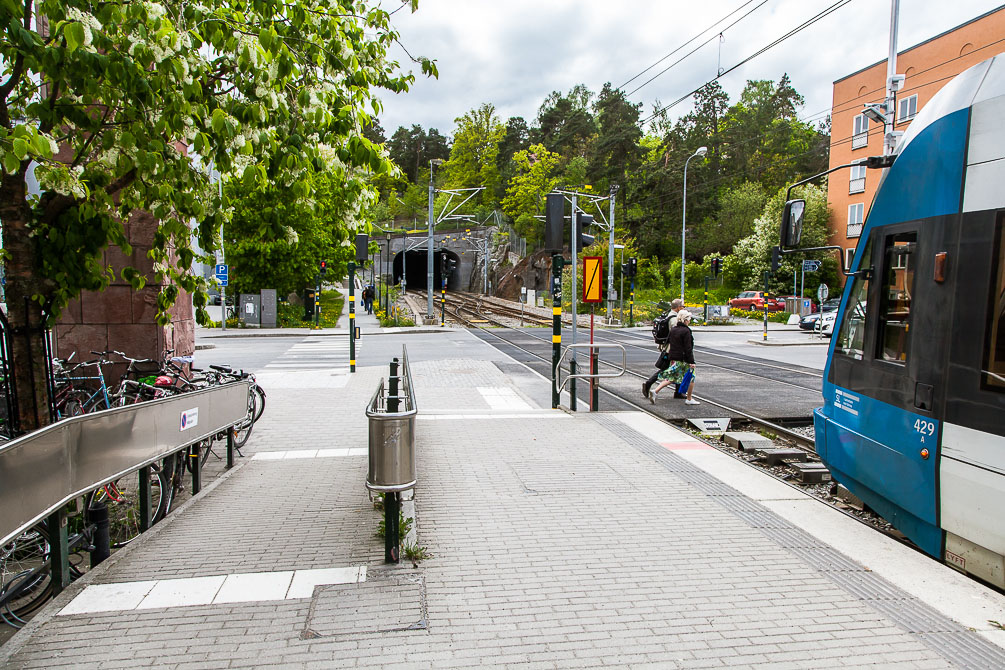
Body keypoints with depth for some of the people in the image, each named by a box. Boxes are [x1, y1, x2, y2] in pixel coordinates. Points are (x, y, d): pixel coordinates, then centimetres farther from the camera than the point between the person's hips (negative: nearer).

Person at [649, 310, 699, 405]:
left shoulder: (672, 330, 9)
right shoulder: (686, 331, -15)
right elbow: (688, 348, -17)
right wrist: (691, 362, -15)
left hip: (673, 358, 7)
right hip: (683, 359, -7)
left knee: (670, 378, 9)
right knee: (691, 377, 11)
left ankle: (655, 391, -8)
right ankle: (689, 399, 17)